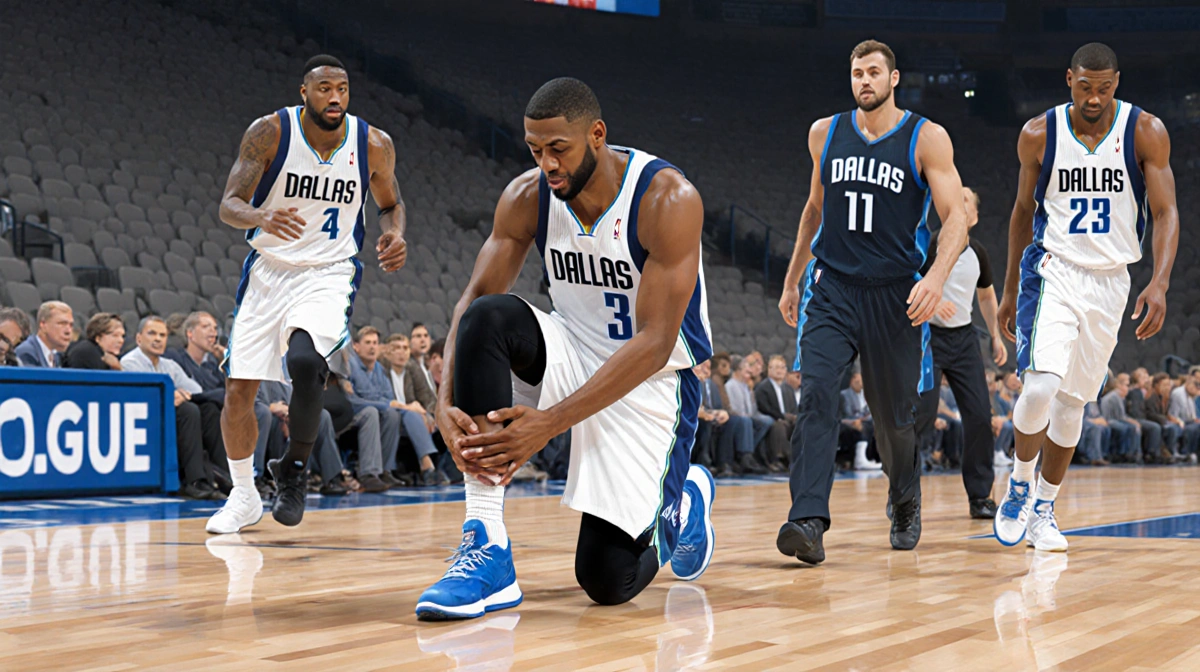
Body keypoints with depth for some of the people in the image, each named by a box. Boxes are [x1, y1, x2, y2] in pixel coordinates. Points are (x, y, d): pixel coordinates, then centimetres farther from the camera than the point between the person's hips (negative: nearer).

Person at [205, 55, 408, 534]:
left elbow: (390, 203, 11)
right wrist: (262, 217, -37)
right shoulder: (269, 133, -11)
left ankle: (295, 469, -5)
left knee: (304, 363, -30)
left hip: (328, 274, -1)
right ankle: (244, 496, 24)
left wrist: (395, 235, -12)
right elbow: (229, 206, -14)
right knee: (238, 388, 2)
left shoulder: (373, 145, -7)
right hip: (269, 271, 2)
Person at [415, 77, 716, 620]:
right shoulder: (527, 197, -10)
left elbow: (653, 345, -29)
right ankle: (485, 550, -29)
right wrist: (446, 405, -32)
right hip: (572, 352, 4)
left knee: (608, 581, -12)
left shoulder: (668, 200, -25)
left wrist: (550, 423, -37)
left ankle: (683, 503, 25)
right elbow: (472, 301, -13)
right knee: (489, 318, -31)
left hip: (650, 376, -4)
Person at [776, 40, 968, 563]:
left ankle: (907, 501, 39)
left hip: (895, 295, -1)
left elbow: (955, 217, -7)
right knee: (816, 393, -20)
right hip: (831, 288, 2)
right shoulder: (825, 133, 9)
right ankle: (808, 522, -28)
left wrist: (937, 276, -25)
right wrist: (792, 280, 22)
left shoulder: (927, 139, -2)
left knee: (893, 416, 9)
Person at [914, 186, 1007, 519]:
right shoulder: (929, 243, -8)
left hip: (963, 338, 5)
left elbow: (986, 295, 22)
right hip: (928, 336, -5)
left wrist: (996, 336, 15)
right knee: (920, 416, -11)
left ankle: (980, 497, 8)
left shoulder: (977, 252, 7)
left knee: (980, 416, -1)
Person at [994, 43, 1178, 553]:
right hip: (1051, 270, -2)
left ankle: (1044, 508, 23)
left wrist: (1159, 283, -23)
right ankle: (1019, 485, 4)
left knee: (1073, 400, 9)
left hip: (1110, 280, 2)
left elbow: (1165, 213, -8)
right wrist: (1010, 291, 12)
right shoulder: (1039, 135, -5)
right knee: (1041, 386, -21)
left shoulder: (1146, 133, -6)